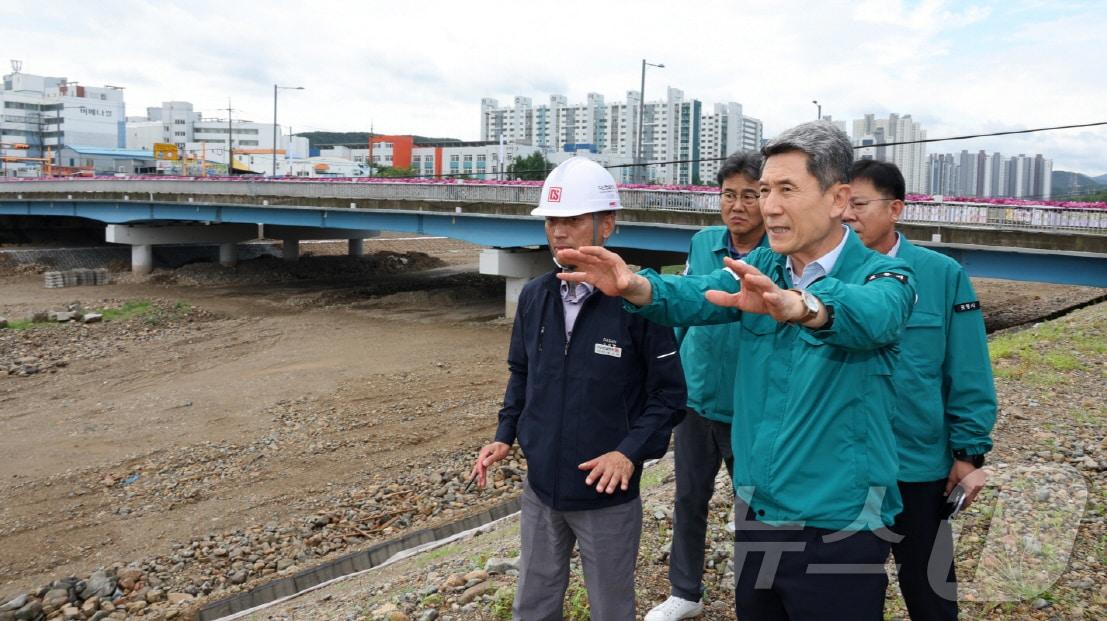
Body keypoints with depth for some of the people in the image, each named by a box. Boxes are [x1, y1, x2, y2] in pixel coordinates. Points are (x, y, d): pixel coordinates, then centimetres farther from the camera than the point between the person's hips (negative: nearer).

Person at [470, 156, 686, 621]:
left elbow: (669, 394, -12)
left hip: (608, 496, -5)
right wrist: (506, 435, 2)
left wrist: (630, 452, -23)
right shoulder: (534, 296, 0)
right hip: (540, 487, 5)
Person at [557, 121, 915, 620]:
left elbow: (873, 314, -34)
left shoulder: (880, 275, -12)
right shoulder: (761, 269, 4)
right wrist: (635, 286, -34)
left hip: (839, 527, -5)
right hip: (758, 513, 5)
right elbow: (697, 297, -13)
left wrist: (799, 306, -55)